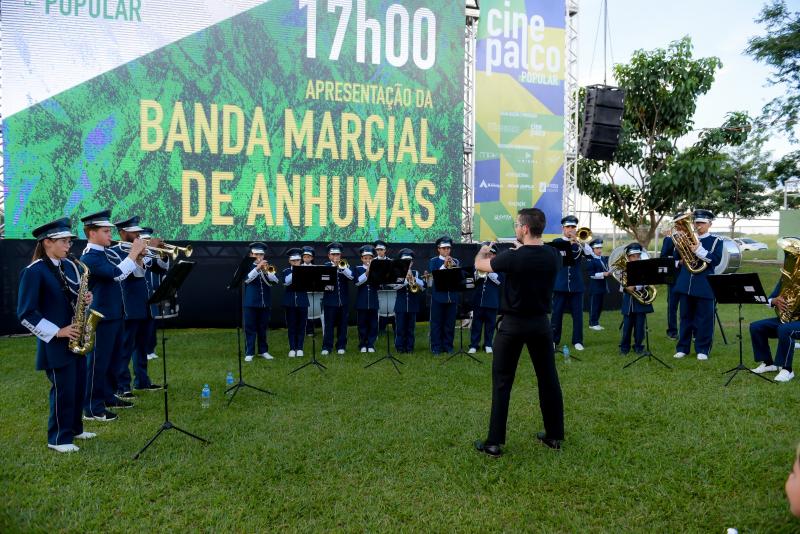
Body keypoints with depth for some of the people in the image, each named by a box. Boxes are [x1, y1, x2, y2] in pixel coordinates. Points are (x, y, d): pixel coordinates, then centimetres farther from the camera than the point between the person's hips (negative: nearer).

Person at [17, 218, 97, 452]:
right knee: (63, 390, -1)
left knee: (78, 387, 14)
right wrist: (57, 331, -19)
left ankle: (74, 428, 30)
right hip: (55, 343, -7)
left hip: (75, 339, 8)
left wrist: (84, 299, -4)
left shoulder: (67, 266, 9)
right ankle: (59, 439, 13)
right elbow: (26, 313, -16)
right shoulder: (34, 272, -14)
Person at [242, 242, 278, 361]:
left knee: (263, 328, 10)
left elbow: (275, 281, -5)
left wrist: (266, 271, -20)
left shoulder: (268, 267, 10)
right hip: (250, 302, -3)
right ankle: (249, 353, 4)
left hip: (265, 302, 3)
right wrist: (257, 267, -26)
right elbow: (247, 279, -18)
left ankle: (263, 351, 19)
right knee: (250, 328, 0)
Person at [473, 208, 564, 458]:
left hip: (513, 324, -5)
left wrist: (483, 251, 19)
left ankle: (494, 442, 5)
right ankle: (555, 435, 24)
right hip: (541, 323, 5)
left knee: (502, 382, 3)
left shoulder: (514, 257, -17)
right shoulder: (554, 255, -3)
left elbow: (479, 265, -1)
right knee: (548, 378, 14)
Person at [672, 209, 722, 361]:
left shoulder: (716, 240, 1)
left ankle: (703, 349, 9)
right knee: (686, 316, 9)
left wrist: (699, 251, -22)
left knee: (704, 318, 1)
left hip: (704, 285, -3)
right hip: (686, 283, 4)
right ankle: (682, 347, 16)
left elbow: (716, 260, -12)